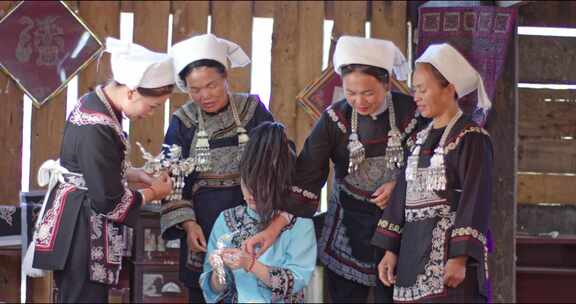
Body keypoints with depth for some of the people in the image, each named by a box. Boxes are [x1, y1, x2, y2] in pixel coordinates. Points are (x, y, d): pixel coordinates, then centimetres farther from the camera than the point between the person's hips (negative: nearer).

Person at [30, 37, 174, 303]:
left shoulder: (95, 102, 4)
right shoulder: (96, 129, -26)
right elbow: (108, 200, -21)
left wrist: (141, 176, 6)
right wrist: (152, 193, -6)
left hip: (80, 223, 10)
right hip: (81, 230, -10)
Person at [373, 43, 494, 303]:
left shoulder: (471, 138, -6)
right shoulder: (420, 139, 16)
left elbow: (476, 199, -12)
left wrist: (460, 258, -19)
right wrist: (390, 250, 11)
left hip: (450, 251, -7)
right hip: (414, 254, 7)